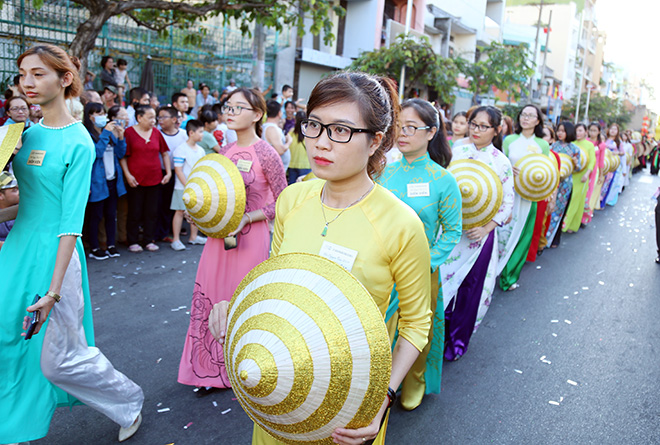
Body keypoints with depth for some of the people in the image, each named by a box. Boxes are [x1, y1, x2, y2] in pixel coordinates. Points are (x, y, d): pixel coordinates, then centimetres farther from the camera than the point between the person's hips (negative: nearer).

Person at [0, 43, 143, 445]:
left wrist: (53, 291, -20)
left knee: (58, 359, 3)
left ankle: (129, 404, 27)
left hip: (53, 255, -7)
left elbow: (71, 221, -18)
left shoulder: (78, 143, -13)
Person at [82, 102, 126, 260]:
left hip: (113, 180, 6)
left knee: (111, 214, 11)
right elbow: (97, 152, -20)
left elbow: (120, 154, 11)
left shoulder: (110, 132, 12)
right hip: (97, 181, -6)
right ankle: (94, 248, 12)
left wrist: (121, 137, -3)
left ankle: (111, 245, 19)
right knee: (96, 216, 3)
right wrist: (105, 133, -18)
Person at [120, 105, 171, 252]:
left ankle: (149, 240, 21)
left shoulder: (156, 133, 8)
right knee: (135, 212, 5)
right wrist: (128, 175, -12)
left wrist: (168, 172, 6)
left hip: (154, 179, 4)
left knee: (152, 212, 9)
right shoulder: (129, 133, -5)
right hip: (136, 181, -4)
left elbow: (164, 154, 14)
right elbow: (123, 156, -5)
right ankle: (132, 242, 17)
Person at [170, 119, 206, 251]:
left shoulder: (201, 150, 10)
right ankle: (175, 239, 6)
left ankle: (193, 237, 26)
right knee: (180, 211, -1)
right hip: (183, 187, -7)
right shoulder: (181, 149, -12)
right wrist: (187, 186, -18)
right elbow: (178, 169, -16)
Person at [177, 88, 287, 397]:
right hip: (220, 235, 6)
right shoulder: (224, 151, 8)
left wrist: (247, 218, -17)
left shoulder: (265, 154, -11)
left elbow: (282, 204, -9)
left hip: (250, 238, -6)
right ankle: (214, 370, 28)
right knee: (212, 300, 10)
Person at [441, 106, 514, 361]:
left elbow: (508, 201, -2)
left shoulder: (501, 162, -4)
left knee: (469, 287, 8)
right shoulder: (456, 151, 2)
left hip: (479, 233, -2)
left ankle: (458, 340, 28)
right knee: (442, 280, 6)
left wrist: (487, 228, -14)